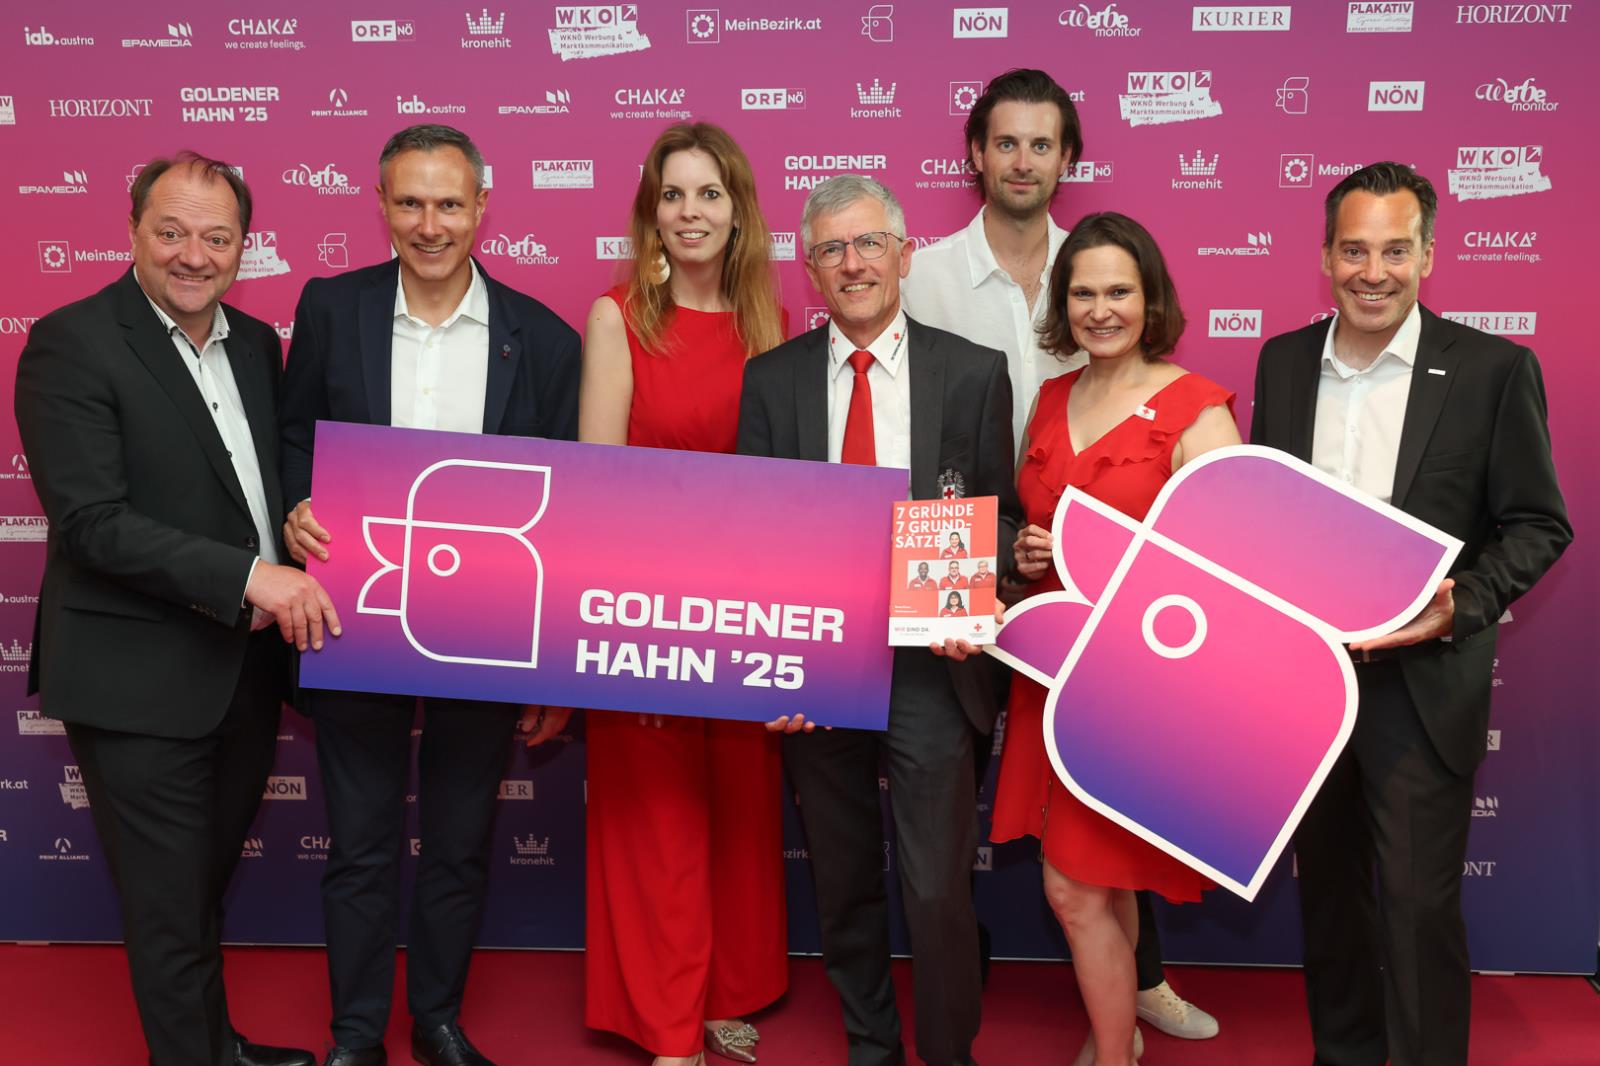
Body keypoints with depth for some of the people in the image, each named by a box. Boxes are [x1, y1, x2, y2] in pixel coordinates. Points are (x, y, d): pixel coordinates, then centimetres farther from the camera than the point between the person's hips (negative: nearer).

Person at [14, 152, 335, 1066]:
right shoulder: (71, 346, -13)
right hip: (141, 682, -7)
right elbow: (90, 521, -21)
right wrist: (249, 576, -26)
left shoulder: (256, 343, 8)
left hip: (247, 669, 7)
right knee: (171, 910, 5)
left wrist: (291, 576, -1)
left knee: (210, 881, 23)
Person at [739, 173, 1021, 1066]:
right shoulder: (771, 380, 3)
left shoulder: (975, 374, 0)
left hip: (931, 667, -2)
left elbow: (1002, 519, 3)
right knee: (844, 883, 16)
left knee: (938, 888, -2)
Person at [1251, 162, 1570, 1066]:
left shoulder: (1495, 369, -7)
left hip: (1423, 679, -4)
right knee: (1327, 885, 18)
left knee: (1419, 902, -1)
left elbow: (1540, 525, -3)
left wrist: (1463, 603, -19)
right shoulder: (1284, 361, 5)